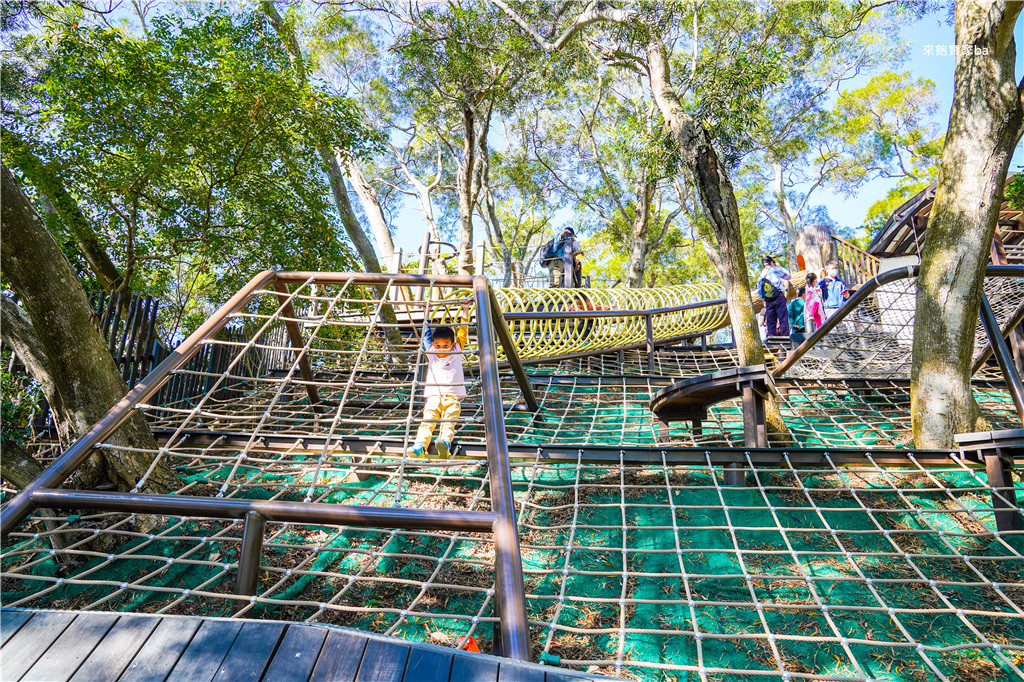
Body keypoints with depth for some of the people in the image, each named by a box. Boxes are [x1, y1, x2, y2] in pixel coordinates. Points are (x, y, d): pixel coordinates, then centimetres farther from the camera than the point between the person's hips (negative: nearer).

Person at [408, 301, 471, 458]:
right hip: (433, 396, 1)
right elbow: (427, 334, 30)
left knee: (449, 422, -24)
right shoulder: (431, 354, 20)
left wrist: (465, 311, 19)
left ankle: (445, 443, -47)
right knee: (427, 421, -20)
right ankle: (419, 446, -39)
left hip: (452, 397, -1)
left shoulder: (456, 352, 17)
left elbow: (463, 333, 18)